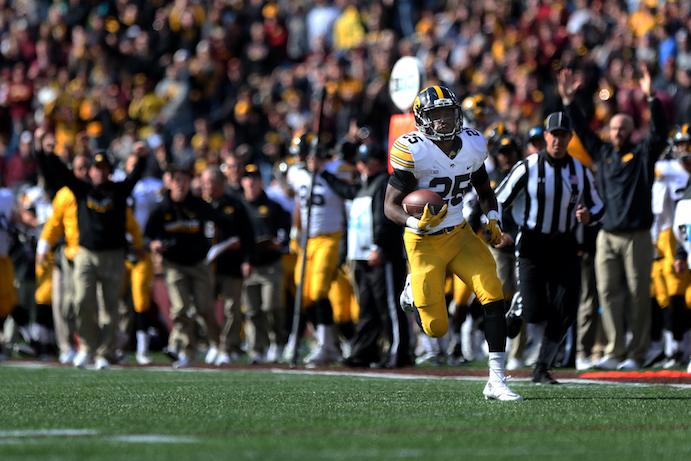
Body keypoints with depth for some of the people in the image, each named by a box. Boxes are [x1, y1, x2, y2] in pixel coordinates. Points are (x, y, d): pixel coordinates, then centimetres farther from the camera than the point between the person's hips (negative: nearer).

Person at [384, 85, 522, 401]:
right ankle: (413, 293, 36)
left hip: (460, 235, 4)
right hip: (425, 243, -4)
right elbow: (390, 206, -16)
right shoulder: (413, 152, -18)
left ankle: (496, 381, -11)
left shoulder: (472, 146, -1)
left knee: (493, 297, -15)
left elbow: (484, 191, 18)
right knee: (436, 328, 0)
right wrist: (416, 222, -35)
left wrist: (493, 220, 2)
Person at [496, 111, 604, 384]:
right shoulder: (528, 168, -8)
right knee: (533, 312, -15)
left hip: (564, 246, 3)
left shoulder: (580, 172, 3)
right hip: (532, 246, -3)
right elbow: (498, 201, -2)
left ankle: (542, 368, 13)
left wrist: (588, 216, -9)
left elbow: (598, 207, 15)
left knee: (564, 314, -4)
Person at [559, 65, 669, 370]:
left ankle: (636, 354, 2)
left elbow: (659, 131, -9)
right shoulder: (602, 152, 15)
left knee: (638, 296, -2)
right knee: (608, 294, -1)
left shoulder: (642, 154, 4)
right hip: (607, 236, 4)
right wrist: (569, 100, 8)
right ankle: (615, 351, 2)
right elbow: (582, 130, 16)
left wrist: (651, 98, -19)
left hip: (636, 237, -4)